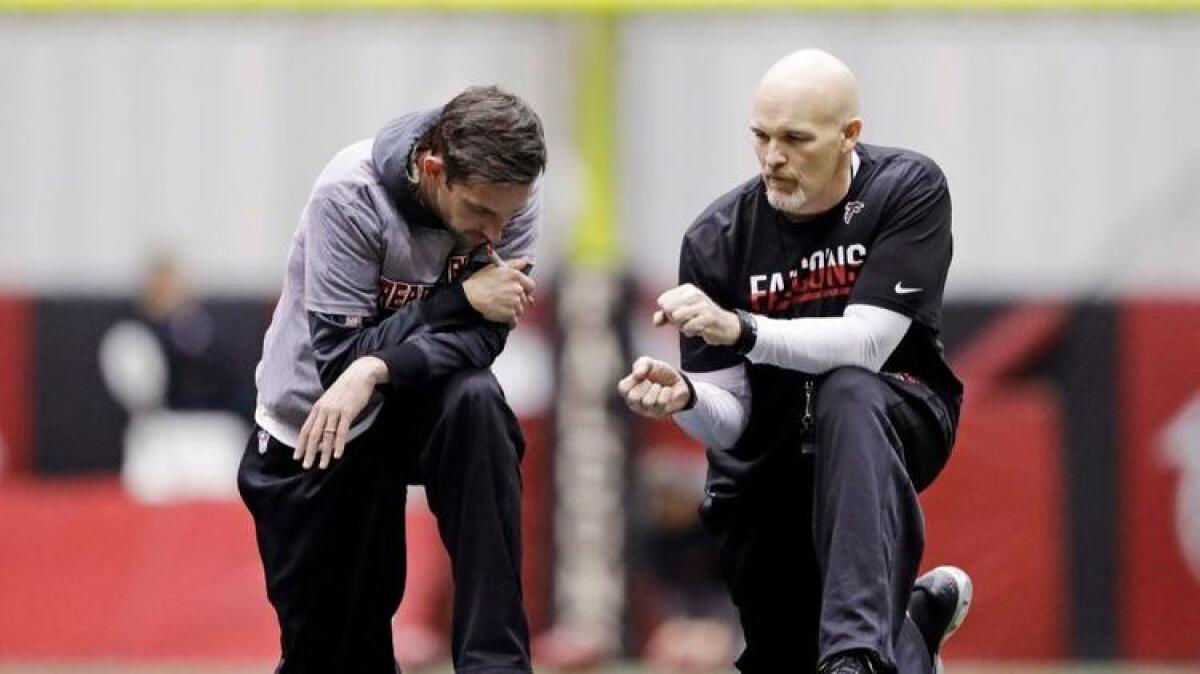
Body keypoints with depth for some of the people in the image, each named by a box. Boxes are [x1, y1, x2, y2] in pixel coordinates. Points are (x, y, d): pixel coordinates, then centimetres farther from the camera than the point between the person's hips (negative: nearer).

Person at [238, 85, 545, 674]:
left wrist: (377, 371, -37)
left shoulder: (510, 195, -17)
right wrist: (460, 299, -31)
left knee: (476, 400, -32)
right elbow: (339, 353, -26)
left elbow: (486, 334, -21)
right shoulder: (350, 195, -26)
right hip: (311, 427, -2)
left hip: (417, 404, 2)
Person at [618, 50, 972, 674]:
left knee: (846, 395, -38)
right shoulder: (716, 240, -13)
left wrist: (739, 329, -42)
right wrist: (682, 396, -37)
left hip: (896, 423, -3)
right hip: (766, 461, 3)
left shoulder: (908, 192, -17)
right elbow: (728, 422, -12)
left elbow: (864, 346, -28)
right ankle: (917, 616, 36)